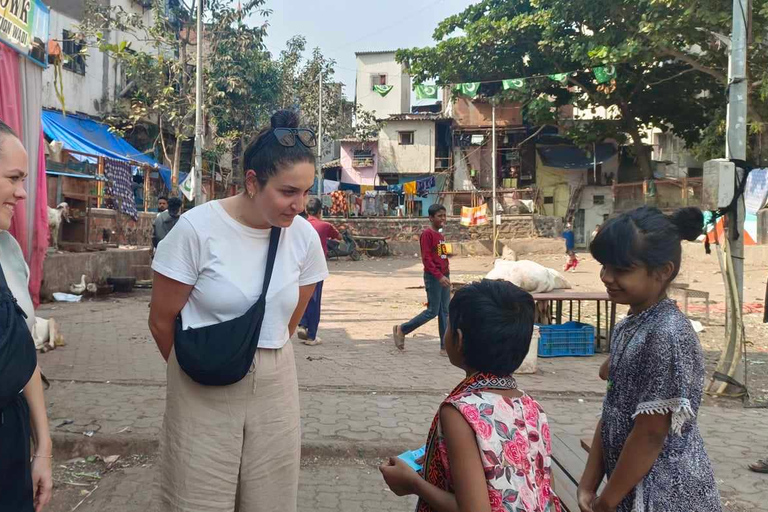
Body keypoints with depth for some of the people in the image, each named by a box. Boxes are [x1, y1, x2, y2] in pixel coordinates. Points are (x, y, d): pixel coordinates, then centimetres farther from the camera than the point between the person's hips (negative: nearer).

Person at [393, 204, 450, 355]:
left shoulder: (440, 235, 15)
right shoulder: (427, 234, -12)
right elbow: (426, 259, -18)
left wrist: (446, 276, 18)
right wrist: (439, 276, -25)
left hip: (444, 276, 8)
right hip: (433, 277, -8)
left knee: (444, 312, 7)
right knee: (432, 311, -5)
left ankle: (445, 347, 10)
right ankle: (401, 330, 9)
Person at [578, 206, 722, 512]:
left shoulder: (667, 336, -23)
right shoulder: (629, 327, 3)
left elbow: (650, 435, -22)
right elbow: (612, 415, 6)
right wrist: (588, 485, 4)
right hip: (634, 487, 8)